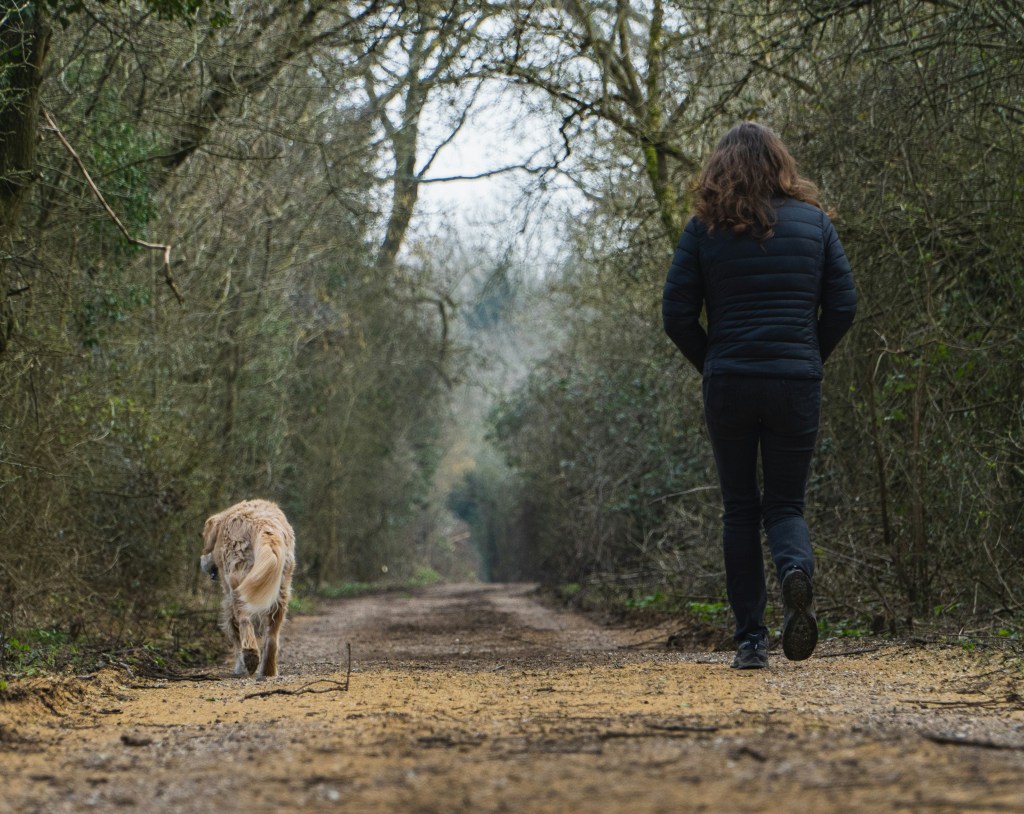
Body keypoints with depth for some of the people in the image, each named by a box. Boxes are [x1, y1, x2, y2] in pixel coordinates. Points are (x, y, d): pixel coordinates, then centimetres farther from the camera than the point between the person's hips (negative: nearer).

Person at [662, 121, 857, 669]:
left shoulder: (704, 229, 0)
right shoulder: (813, 222, 5)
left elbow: (677, 316, -2)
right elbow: (843, 305, 3)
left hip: (729, 384, -1)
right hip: (798, 385, 1)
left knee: (739, 509, 10)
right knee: (785, 504, 11)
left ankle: (750, 639, 7)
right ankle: (797, 569, -23)